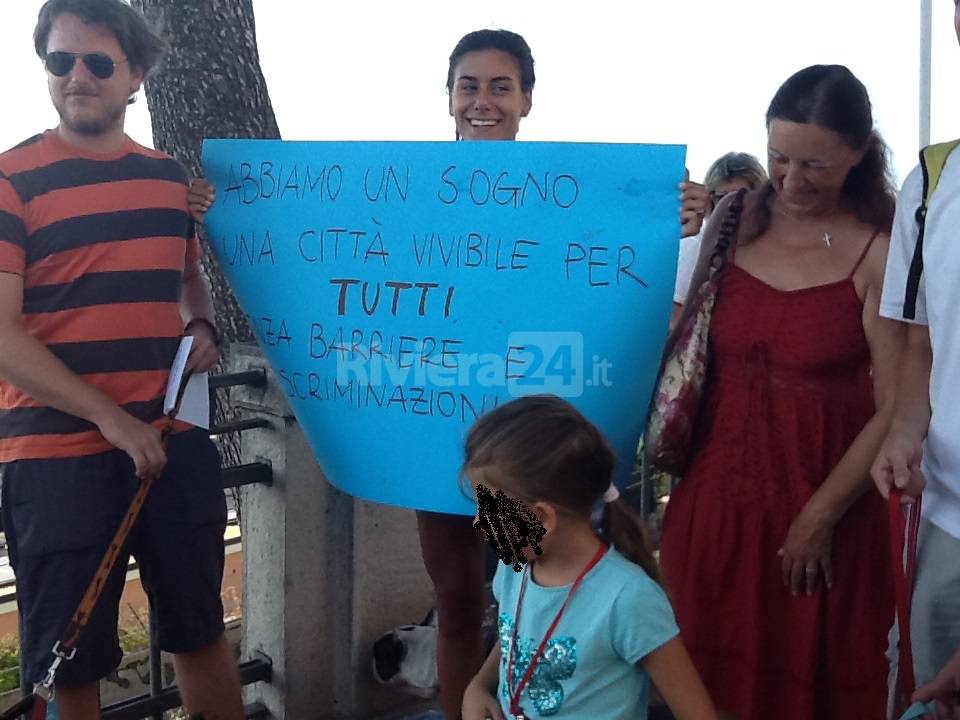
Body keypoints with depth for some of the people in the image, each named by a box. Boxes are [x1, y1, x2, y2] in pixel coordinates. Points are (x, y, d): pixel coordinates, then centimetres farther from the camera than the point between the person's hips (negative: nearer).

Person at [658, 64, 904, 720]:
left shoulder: (879, 255, -11)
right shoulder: (739, 222, 2)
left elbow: (896, 409, -13)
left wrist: (821, 515, -13)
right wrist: (688, 240, -3)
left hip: (824, 510, -4)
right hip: (717, 496, 4)